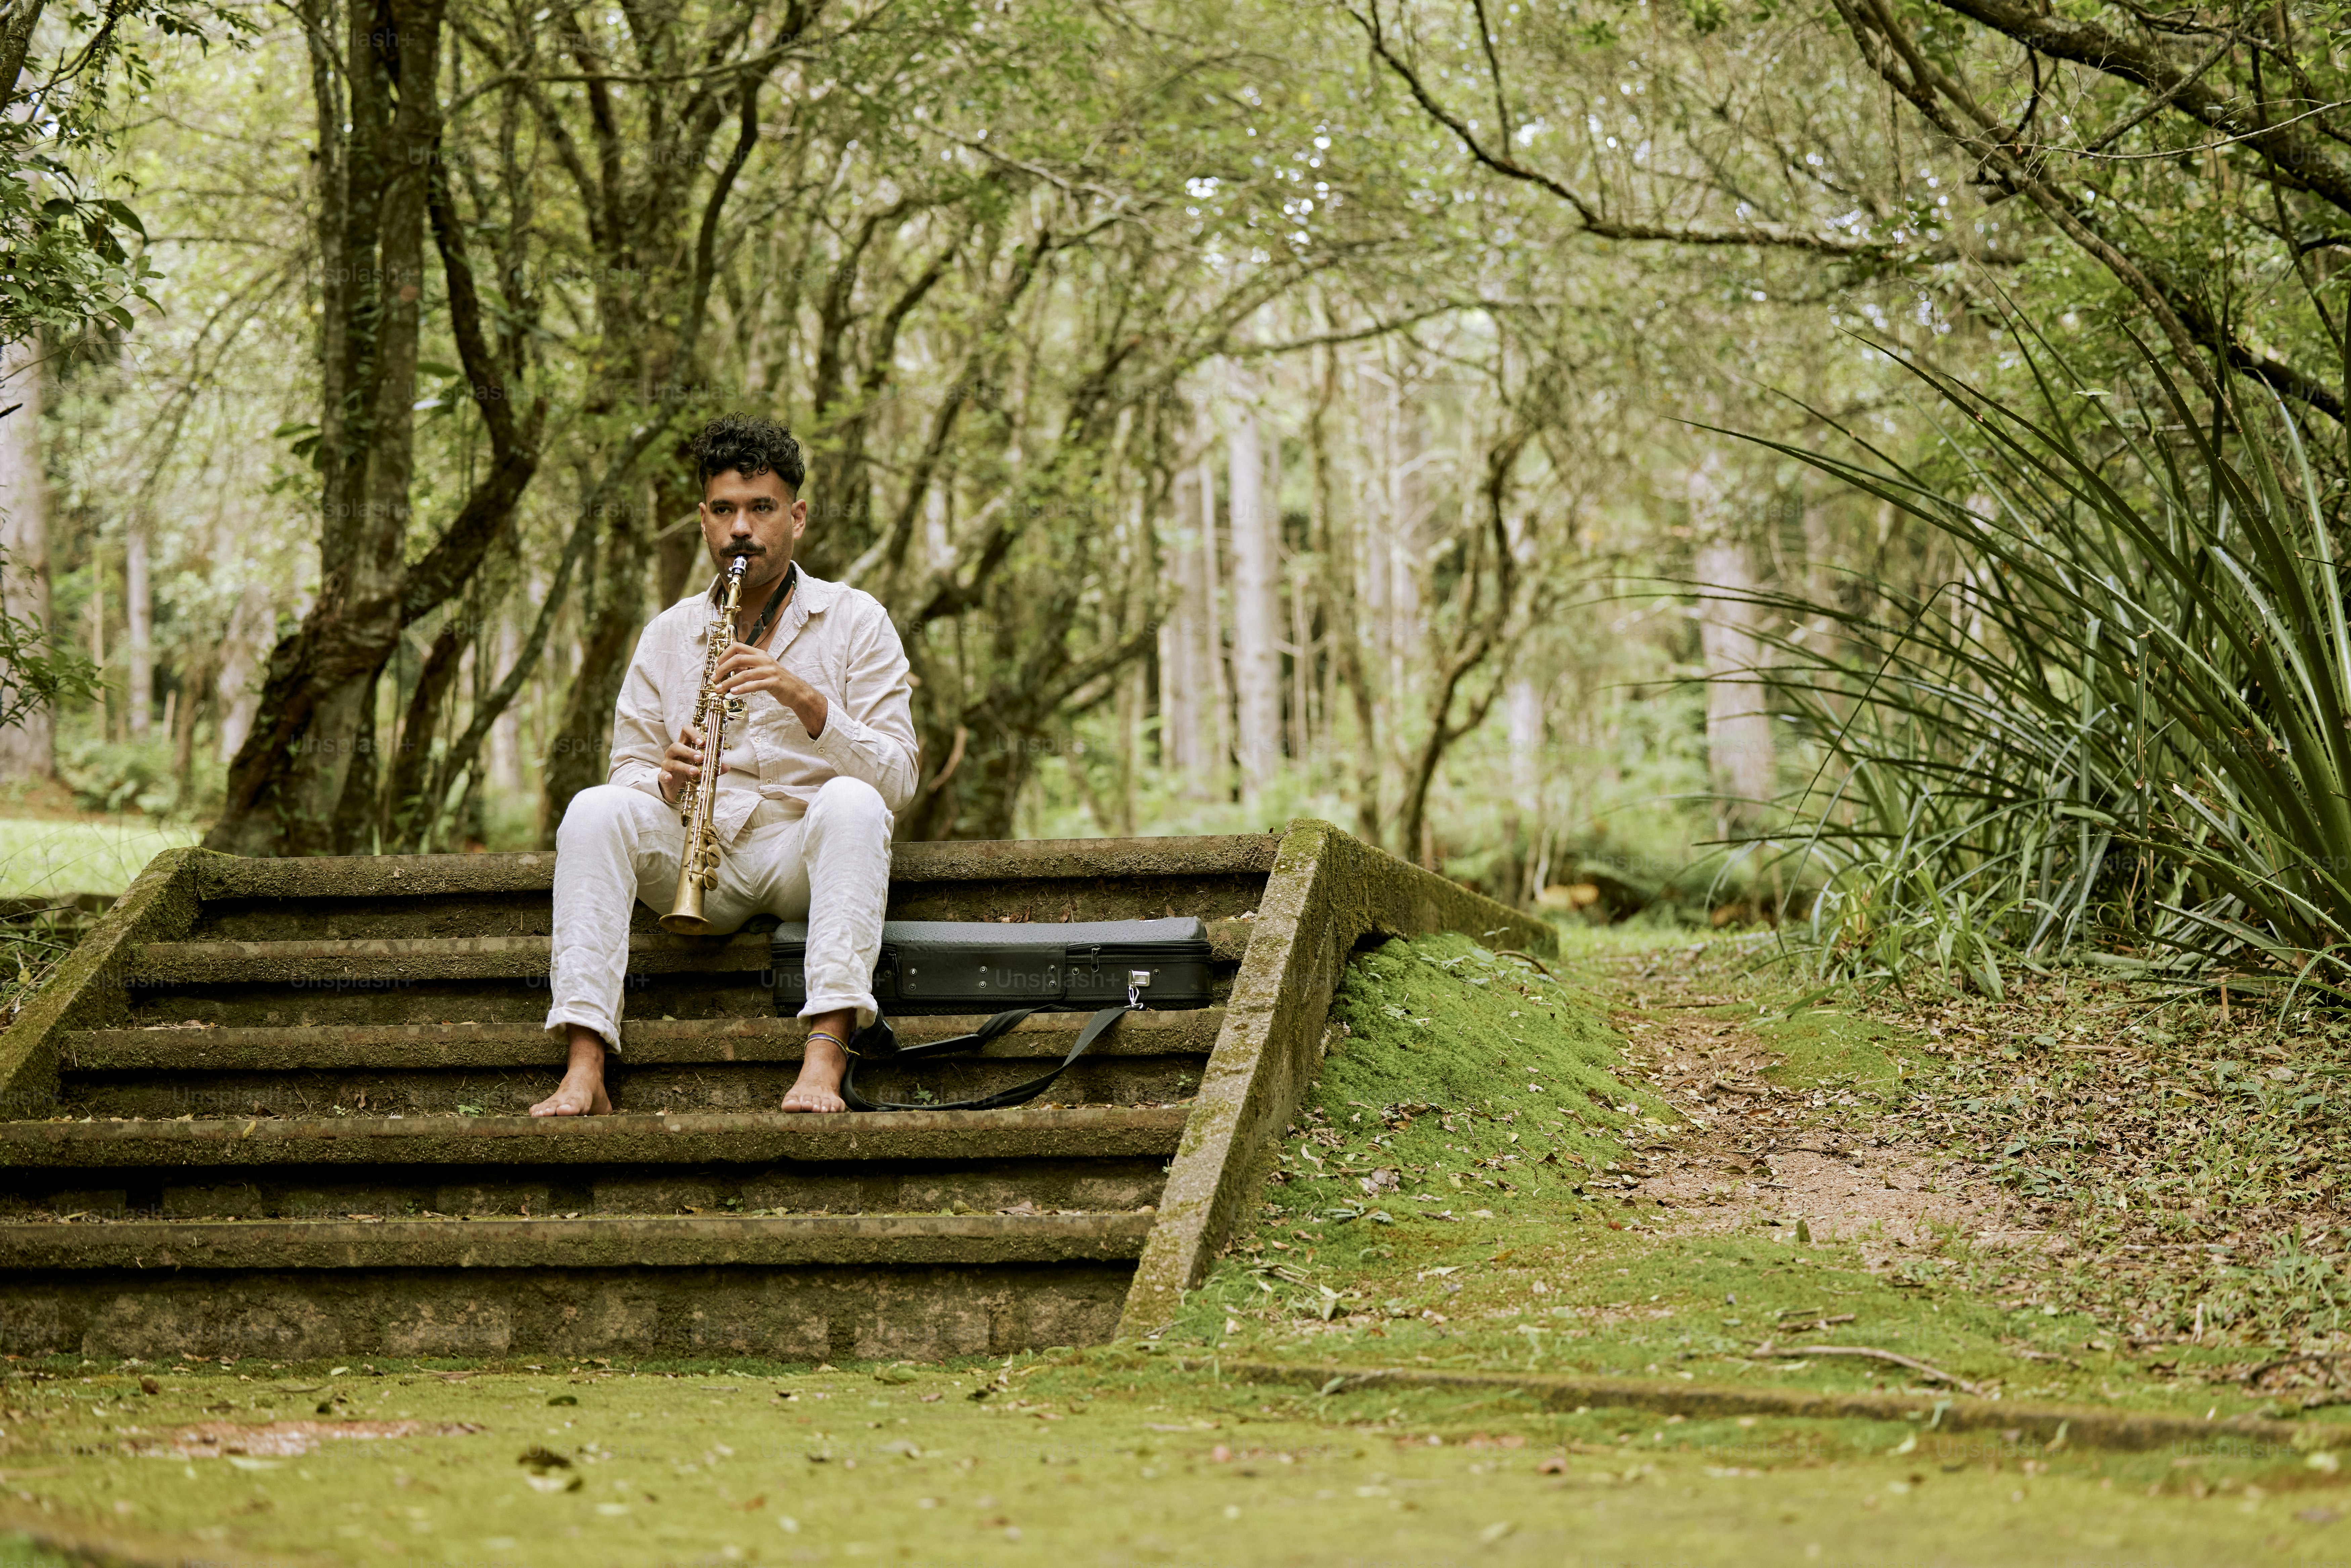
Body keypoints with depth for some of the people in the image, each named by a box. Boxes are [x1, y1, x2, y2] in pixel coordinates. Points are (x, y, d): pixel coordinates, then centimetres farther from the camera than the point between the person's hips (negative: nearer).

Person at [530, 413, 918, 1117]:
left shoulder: (855, 620, 3)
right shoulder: (668, 634, 12)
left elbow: (896, 781, -6)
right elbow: (629, 771, 9)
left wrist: (807, 702, -22)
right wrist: (667, 779, -15)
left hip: (807, 854, -2)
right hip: (701, 861, 2)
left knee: (851, 801, -35)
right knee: (596, 808, -26)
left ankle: (825, 1060, -46)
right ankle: (584, 1072, -36)